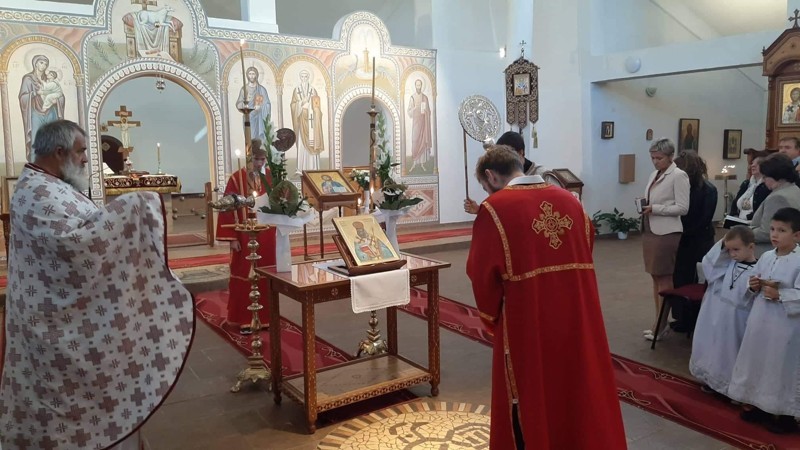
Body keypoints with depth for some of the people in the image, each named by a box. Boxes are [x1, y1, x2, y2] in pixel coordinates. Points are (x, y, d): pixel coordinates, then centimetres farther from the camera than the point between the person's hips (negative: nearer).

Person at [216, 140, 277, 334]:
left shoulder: (270, 176, 5)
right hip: (245, 236, -4)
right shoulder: (237, 178, -8)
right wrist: (232, 238, -11)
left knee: (266, 275, 10)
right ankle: (244, 320, 12)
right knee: (244, 276, 3)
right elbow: (229, 209, -8)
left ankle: (264, 316, 22)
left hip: (267, 235, 4)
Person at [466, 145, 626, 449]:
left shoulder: (494, 209, -11)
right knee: (581, 396, 21)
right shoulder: (570, 200, 6)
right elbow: (586, 251, 13)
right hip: (578, 315, 5)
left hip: (527, 324, -5)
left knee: (528, 407, 13)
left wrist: (492, 318, 6)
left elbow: (481, 274, -10)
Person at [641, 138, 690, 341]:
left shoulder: (678, 176, -9)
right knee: (655, 278, 11)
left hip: (666, 233, -8)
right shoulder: (654, 175, 14)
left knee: (664, 278, 0)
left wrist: (655, 209, -20)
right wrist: (645, 205, -1)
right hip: (650, 231, 8)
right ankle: (659, 321, 20)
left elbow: (683, 208, -14)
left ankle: (661, 325, 8)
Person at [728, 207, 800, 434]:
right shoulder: (766, 257, 5)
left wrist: (779, 295, -26)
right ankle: (759, 405, 33)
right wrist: (753, 286, -3)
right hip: (760, 319, 7)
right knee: (758, 362, 16)